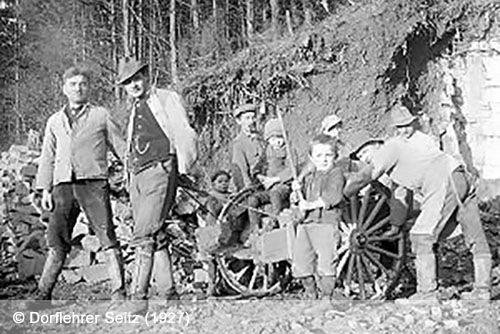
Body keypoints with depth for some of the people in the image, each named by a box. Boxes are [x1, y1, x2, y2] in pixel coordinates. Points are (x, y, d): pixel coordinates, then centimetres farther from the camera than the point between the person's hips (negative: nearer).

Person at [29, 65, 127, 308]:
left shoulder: (101, 116, 13)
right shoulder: (55, 121, 21)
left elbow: (120, 147, 13)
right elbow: (47, 158, 20)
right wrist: (45, 190, 11)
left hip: (93, 182, -2)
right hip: (63, 185, 3)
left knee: (107, 238, -9)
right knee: (57, 243, 0)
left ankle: (118, 294, -9)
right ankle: (43, 294, 6)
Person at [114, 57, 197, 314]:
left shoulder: (167, 100, 2)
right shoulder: (133, 109, 22)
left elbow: (185, 136, -1)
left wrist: (182, 170, -2)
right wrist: (129, 174, 13)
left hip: (159, 172, -7)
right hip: (136, 177, 7)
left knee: (143, 237, -16)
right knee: (156, 237, 8)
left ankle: (138, 298, -17)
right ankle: (169, 293, 14)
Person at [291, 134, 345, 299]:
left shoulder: (336, 174, -1)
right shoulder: (309, 177, 22)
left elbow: (333, 196, -16)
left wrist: (311, 204, -19)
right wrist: (298, 189, 5)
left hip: (326, 223, -7)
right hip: (305, 223, 7)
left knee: (325, 263, -9)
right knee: (301, 262, 8)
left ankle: (327, 296, 3)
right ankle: (310, 295, 25)